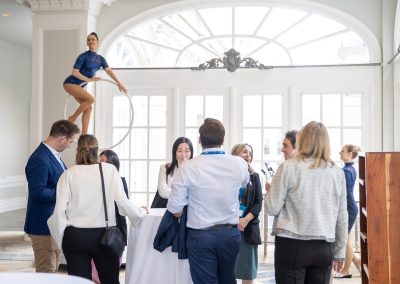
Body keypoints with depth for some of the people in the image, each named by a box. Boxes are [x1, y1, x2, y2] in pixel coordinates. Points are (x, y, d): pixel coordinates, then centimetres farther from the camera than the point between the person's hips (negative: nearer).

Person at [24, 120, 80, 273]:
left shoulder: (54, 155, 7)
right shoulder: (39, 159, -21)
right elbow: (37, 193, -26)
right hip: (44, 225, -9)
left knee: (53, 269, 20)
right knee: (46, 272, 0)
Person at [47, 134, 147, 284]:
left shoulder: (69, 173, -2)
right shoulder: (109, 170, -2)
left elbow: (59, 210, -4)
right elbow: (122, 202, -5)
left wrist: (62, 237, 9)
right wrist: (141, 212, 12)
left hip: (75, 236, 0)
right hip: (103, 235, 0)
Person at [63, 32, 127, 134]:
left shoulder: (100, 59, 5)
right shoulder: (83, 56, -15)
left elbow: (109, 70, -3)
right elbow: (74, 72, -19)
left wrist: (119, 83, -13)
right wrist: (89, 79, -20)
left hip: (80, 86, 7)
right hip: (70, 83, -7)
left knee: (88, 108, 0)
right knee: (90, 99, -24)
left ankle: (84, 135, 1)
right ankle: (72, 118, -7)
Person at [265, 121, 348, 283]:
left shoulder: (288, 167, -6)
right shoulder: (337, 172, 5)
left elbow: (272, 208, -5)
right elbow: (342, 218, 9)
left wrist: (271, 190, 16)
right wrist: (339, 253, 19)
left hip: (292, 245, -3)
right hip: (324, 248, 3)